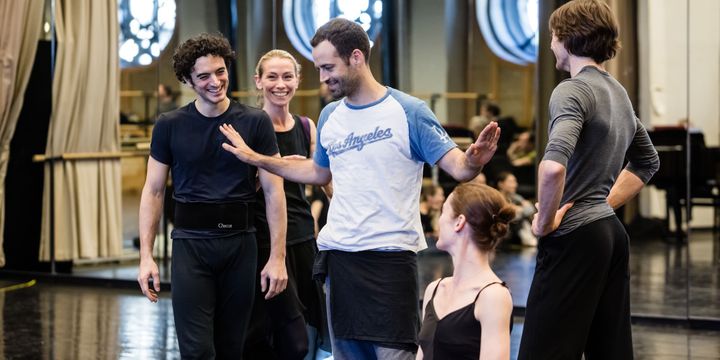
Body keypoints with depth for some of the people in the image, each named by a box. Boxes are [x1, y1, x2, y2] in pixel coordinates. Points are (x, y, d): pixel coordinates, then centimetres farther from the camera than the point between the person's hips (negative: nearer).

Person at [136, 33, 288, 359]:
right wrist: (146, 256, -4)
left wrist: (277, 257, -6)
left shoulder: (255, 122, 0)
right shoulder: (169, 126, 1)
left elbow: (274, 191, 0)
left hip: (240, 243, 1)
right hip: (191, 245, -1)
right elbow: (153, 192, 4)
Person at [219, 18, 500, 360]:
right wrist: (256, 158, 23)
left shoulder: (408, 111, -8)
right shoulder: (329, 117, 11)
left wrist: (473, 161, -33)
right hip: (337, 255, 6)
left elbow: (455, 166, -10)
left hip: (390, 255, -6)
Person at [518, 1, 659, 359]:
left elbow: (553, 165, -30)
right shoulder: (618, 92, 16)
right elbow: (647, 161, 31)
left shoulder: (572, 90, -12)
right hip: (611, 233, 9)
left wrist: (545, 220, -15)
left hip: (574, 236, -9)